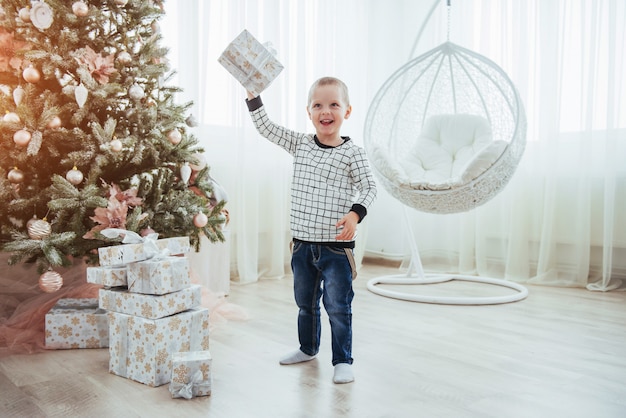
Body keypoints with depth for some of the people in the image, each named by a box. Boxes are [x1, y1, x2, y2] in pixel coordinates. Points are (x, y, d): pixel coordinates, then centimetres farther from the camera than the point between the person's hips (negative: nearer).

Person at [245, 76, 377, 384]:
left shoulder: (351, 152, -7)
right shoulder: (300, 144, 4)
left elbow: (369, 188, -6)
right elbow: (266, 127, 5)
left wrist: (355, 214, -22)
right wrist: (253, 96, -5)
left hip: (336, 245, -5)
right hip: (303, 243, 5)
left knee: (338, 306, 1)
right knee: (305, 302, 20)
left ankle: (342, 361, 16)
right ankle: (308, 348, 40)